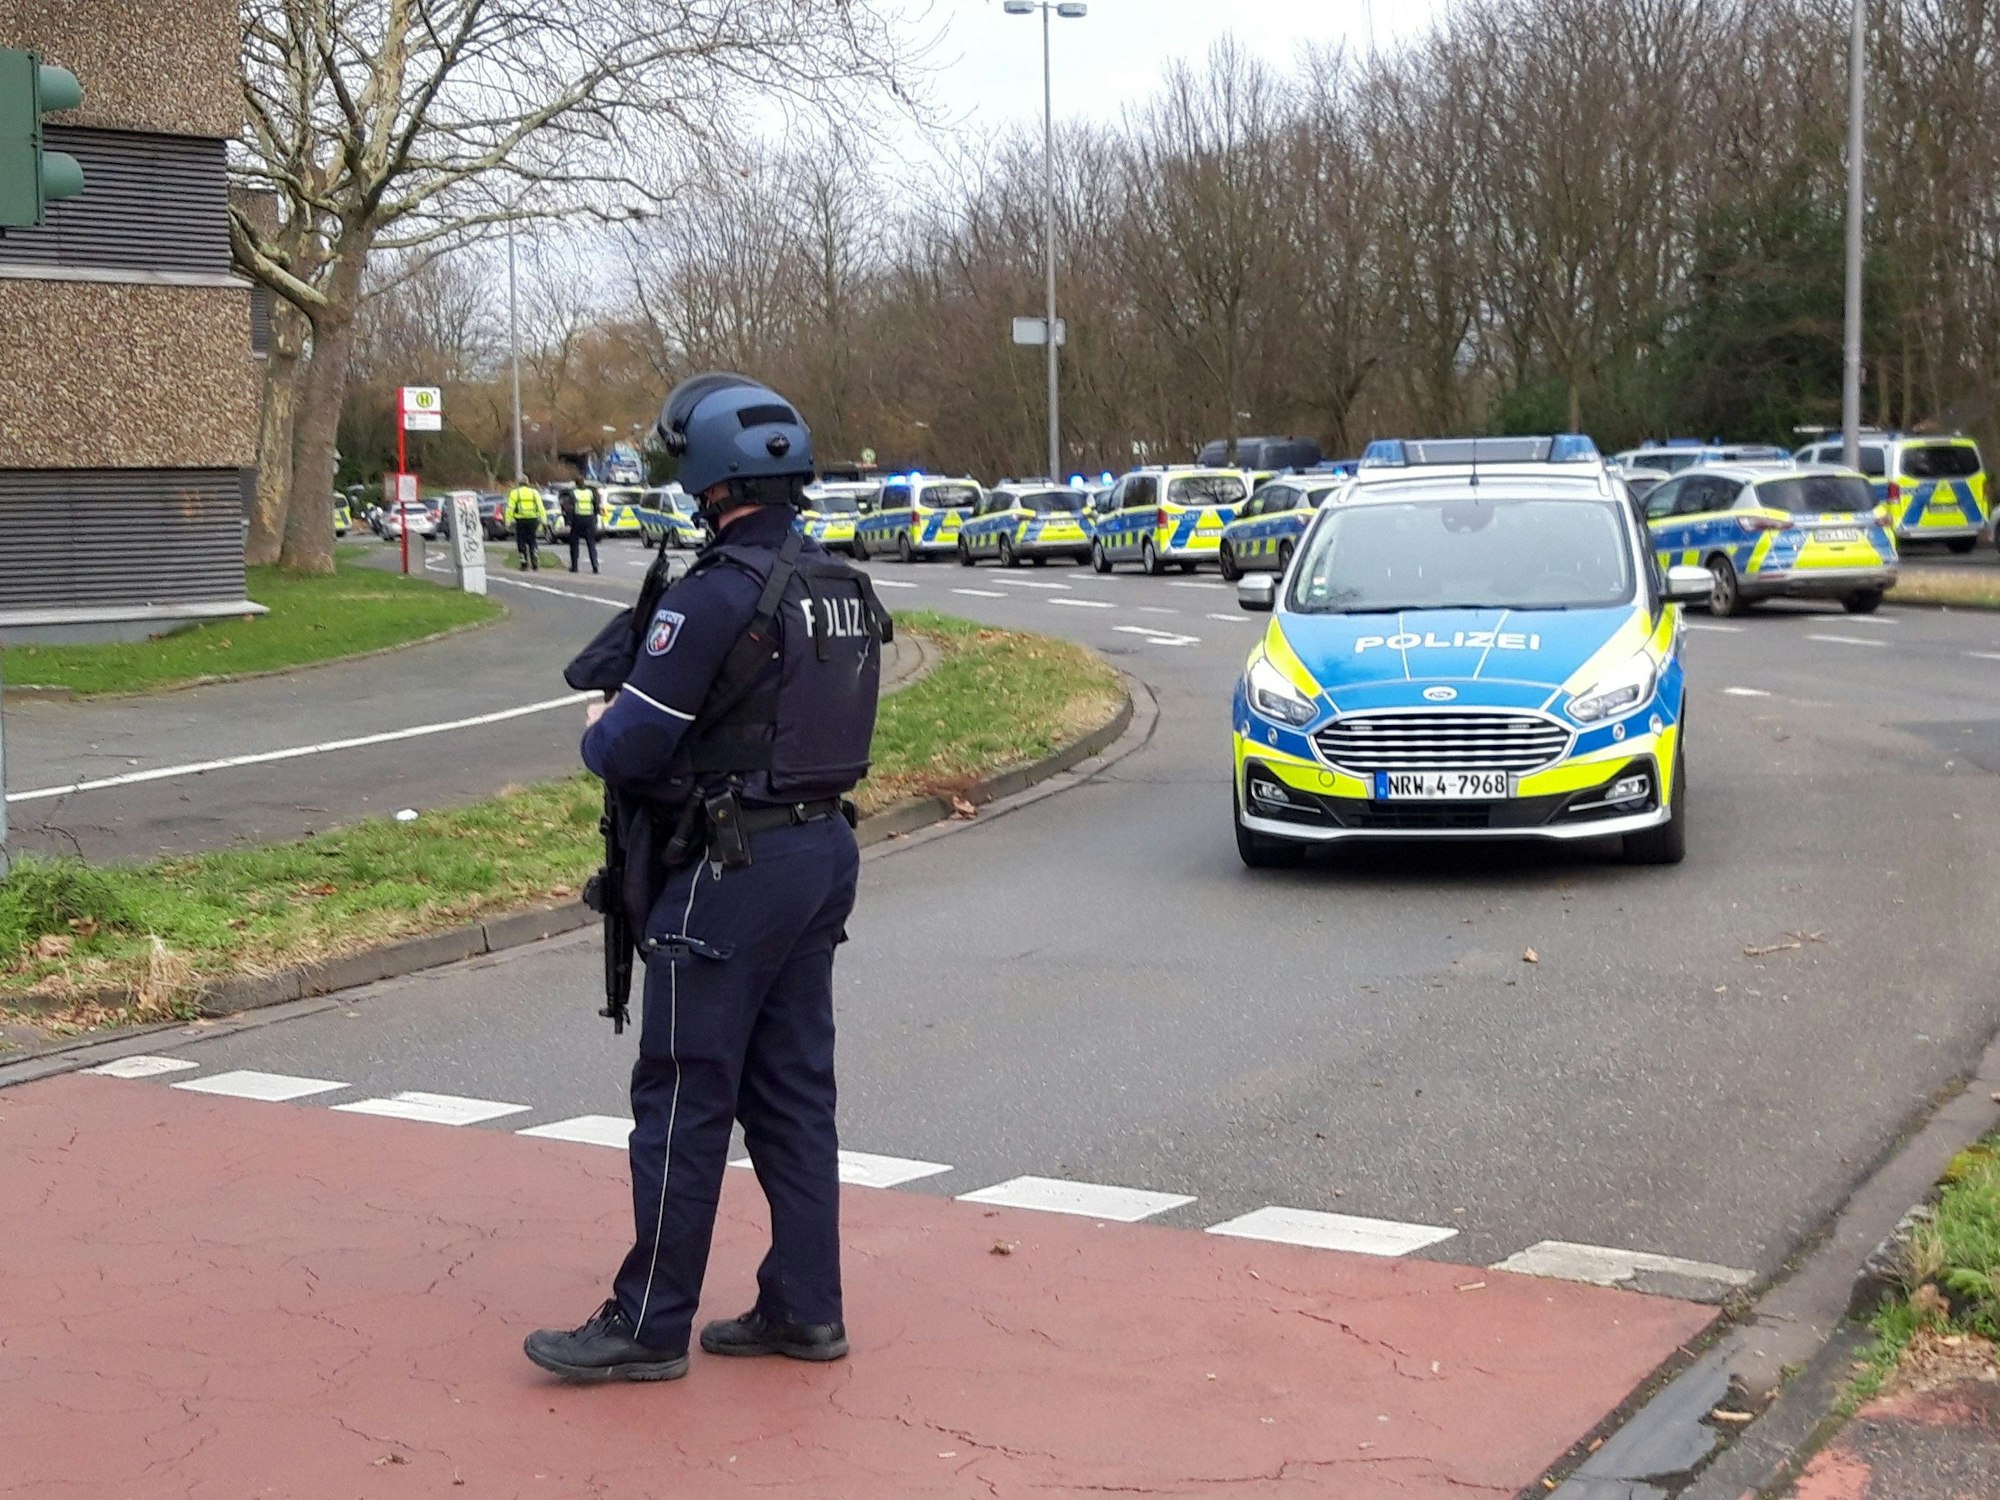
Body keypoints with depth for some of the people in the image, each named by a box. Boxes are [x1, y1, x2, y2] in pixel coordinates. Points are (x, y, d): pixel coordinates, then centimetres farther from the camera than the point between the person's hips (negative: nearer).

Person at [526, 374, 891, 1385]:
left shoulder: (716, 595, -18)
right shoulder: (844, 590, 9)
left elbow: (627, 751, -18)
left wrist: (600, 728, 6)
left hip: (731, 871, -8)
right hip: (823, 852, 8)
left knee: (684, 1098, 0)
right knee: (792, 1090, 14)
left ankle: (649, 1325, 8)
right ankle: (804, 1309, 20)